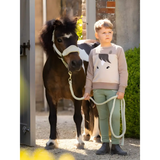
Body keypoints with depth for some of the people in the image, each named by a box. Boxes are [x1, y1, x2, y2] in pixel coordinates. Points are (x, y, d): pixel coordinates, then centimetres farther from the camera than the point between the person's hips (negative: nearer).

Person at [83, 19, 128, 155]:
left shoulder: (118, 50, 3)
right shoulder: (94, 52, 11)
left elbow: (123, 71, 0)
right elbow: (90, 73, 15)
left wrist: (121, 89, -7)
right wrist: (87, 90, 11)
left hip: (113, 88, -3)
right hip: (98, 89, 3)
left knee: (115, 115, -12)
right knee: (102, 117, 6)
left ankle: (115, 144, -6)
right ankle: (105, 144, 10)